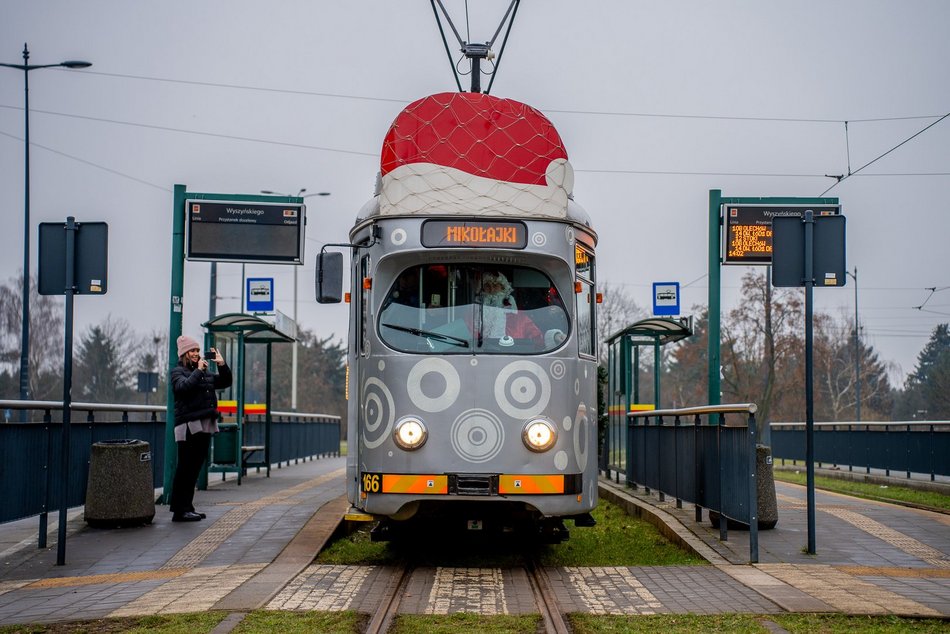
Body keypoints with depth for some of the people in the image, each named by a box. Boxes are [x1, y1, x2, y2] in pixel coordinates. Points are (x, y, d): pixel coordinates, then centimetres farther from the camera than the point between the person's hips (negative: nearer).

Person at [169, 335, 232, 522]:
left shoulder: (205, 373, 20)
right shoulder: (178, 371, -1)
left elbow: (225, 382, 21)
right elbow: (183, 387, -20)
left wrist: (222, 364, 9)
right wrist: (198, 371, -16)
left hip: (205, 426, 8)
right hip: (188, 426, -8)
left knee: (194, 469, 10)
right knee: (185, 469, -8)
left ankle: (187, 508, 15)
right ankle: (179, 510, -7)